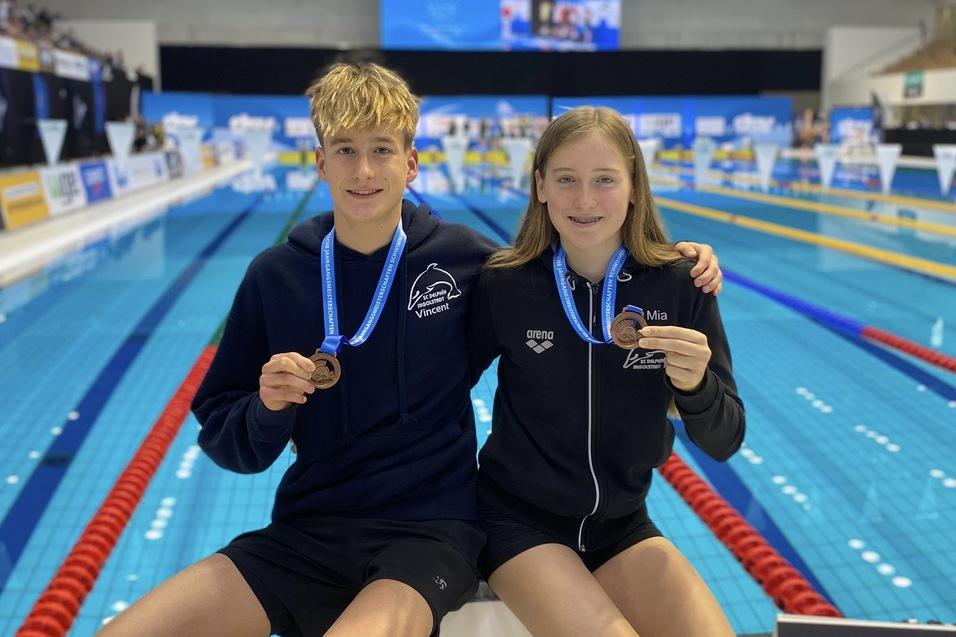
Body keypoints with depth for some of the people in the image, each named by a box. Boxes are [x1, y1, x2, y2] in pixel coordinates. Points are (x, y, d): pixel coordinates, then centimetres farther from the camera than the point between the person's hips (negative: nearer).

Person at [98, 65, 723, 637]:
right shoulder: (275, 275, -1)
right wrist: (267, 407, -17)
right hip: (306, 531, 3)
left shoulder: (462, 258, -6)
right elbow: (225, 440, 5)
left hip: (431, 528, -3)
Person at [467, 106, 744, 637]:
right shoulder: (504, 285, -13)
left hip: (621, 524, 2)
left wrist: (696, 385, -26)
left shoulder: (680, 285, -9)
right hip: (517, 519, -2)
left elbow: (724, 443, -6)